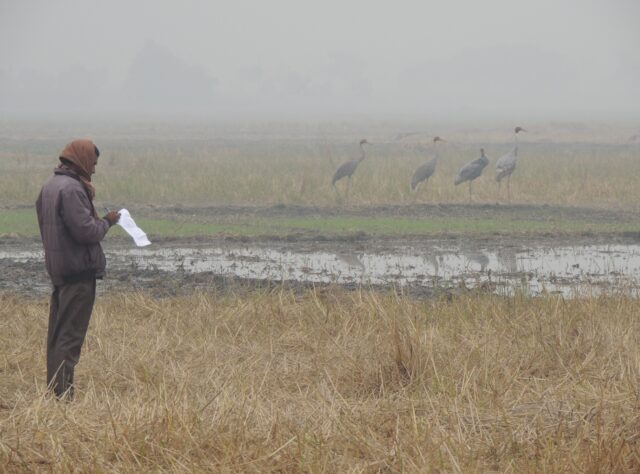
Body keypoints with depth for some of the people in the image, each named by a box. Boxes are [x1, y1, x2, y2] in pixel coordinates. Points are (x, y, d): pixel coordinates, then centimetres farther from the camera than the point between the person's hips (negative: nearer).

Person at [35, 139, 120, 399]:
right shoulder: (71, 189, -18)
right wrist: (106, 222, -4)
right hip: (78, 270, -10)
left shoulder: (50, 186, 12)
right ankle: (62, 394, -8)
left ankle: (54, 390, 16)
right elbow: (86, 231, -22)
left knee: (57, 334, 13)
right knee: (70, 336, -7)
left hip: (57, 268, 10)